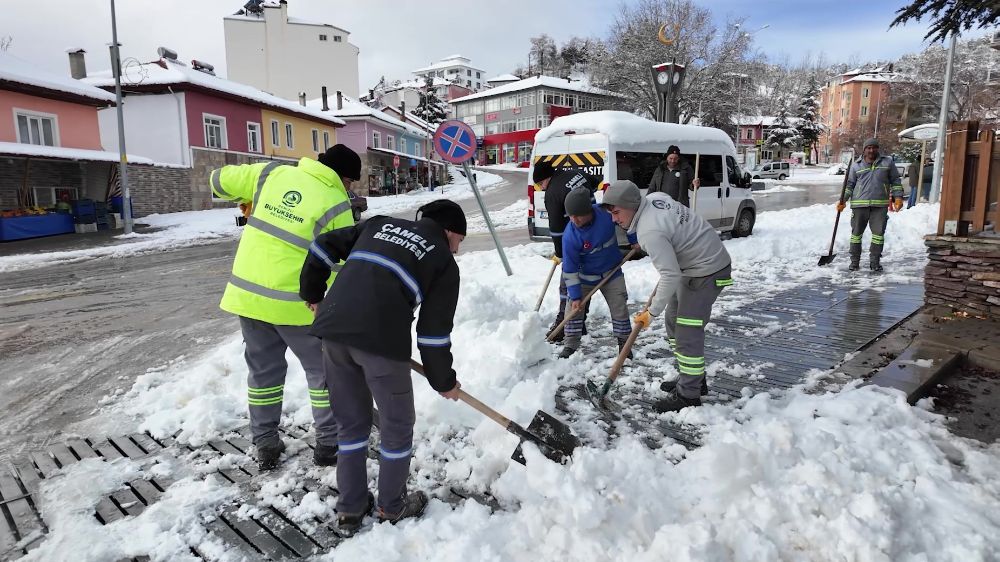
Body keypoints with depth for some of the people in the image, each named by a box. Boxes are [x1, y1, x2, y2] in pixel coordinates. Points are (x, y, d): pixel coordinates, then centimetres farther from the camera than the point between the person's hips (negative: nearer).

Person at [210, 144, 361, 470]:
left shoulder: (272, 173, 3)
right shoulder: (337, 206, -9)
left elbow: (220, 180, 12)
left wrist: (247, 198, 31)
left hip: (247, 293, 5)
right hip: (293, 303, -5)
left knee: (263, 370, 19)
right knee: (323, 370, 13)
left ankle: (266, 445, 28)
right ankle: (329, 444, 21)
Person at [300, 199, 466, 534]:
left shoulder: (380, 225, 24)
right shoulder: (445, 263, 11)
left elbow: (325, 245, 21)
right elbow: (434, 331, 7)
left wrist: (312, 292, 33)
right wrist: (444, 381, 20)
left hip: (333, 328, 5)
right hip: (382, 339, -5)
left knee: (352, 423, 22)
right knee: (397, 426, 17)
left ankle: (350, 509, 34)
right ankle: (391, 507, 34)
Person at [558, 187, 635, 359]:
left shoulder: (606, 212, -24)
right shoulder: (570, 236, -27)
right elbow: (570, 268, -20)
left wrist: (635, 240, 4)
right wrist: (575, 296, -18)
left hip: (612, 272, 1)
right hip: (585, 277, -1)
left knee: (619, 307, 2)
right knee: (573, 308, -2)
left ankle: (624, 342, 21)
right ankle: (570, 345, 14)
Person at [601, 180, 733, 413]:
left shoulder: (650, 233, -29)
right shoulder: (655, 197, -3)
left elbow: (670, 276, -28)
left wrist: (652, 311, -19)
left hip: (708, 272, -11)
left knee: (687, 332, -7)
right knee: (674, 321, 16)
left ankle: (688, 394, 3)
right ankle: (693, 379, 28)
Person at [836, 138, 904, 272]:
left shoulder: (887, 162, 8)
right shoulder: (856, 165, 7)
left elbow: (895, 181, 12)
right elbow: (849, 184, 9)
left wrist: (898, 197, 4)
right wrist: (843, 200, -2)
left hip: (880, 205, 0)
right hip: (859, 204, 0)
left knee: (878, 233, 3)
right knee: (856, 232, 5)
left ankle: (875, 261, 14)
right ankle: (854, 261, 15)